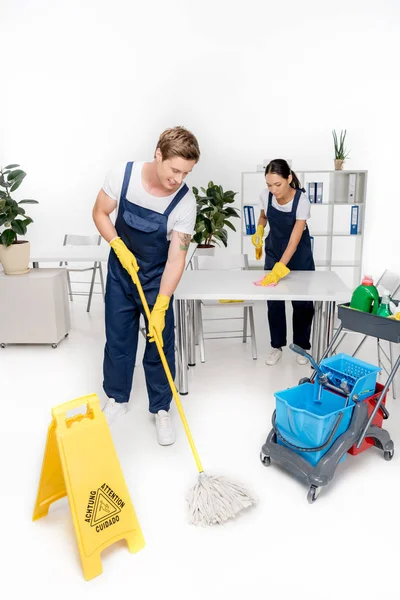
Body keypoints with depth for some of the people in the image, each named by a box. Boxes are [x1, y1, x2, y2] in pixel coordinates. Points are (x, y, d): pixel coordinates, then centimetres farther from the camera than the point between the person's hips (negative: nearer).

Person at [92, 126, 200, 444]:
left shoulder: (185, 202, -24)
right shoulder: (123, 174, -19)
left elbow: (176, 257, -24)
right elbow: (100, 213, -5)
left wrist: (160, 308, -27)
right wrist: (119, 247, -21)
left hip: (157, 277, -1)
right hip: (121, 269, 2)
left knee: (160, 343, 2)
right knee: (117, 338, 11)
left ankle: (162, 409, 21)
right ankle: (117, 399, 32)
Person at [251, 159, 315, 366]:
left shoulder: (301, 200, -29)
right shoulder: (265, 195, -17)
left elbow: (294, 240, -34)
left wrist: (279, 269, -44)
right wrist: (259, 231, -10)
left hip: (299, 253, -3)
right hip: (273, 250, 3)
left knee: (302, 301, 4)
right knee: (274, 301, 4)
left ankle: (301, 346, 22)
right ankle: (276, 346, 18)